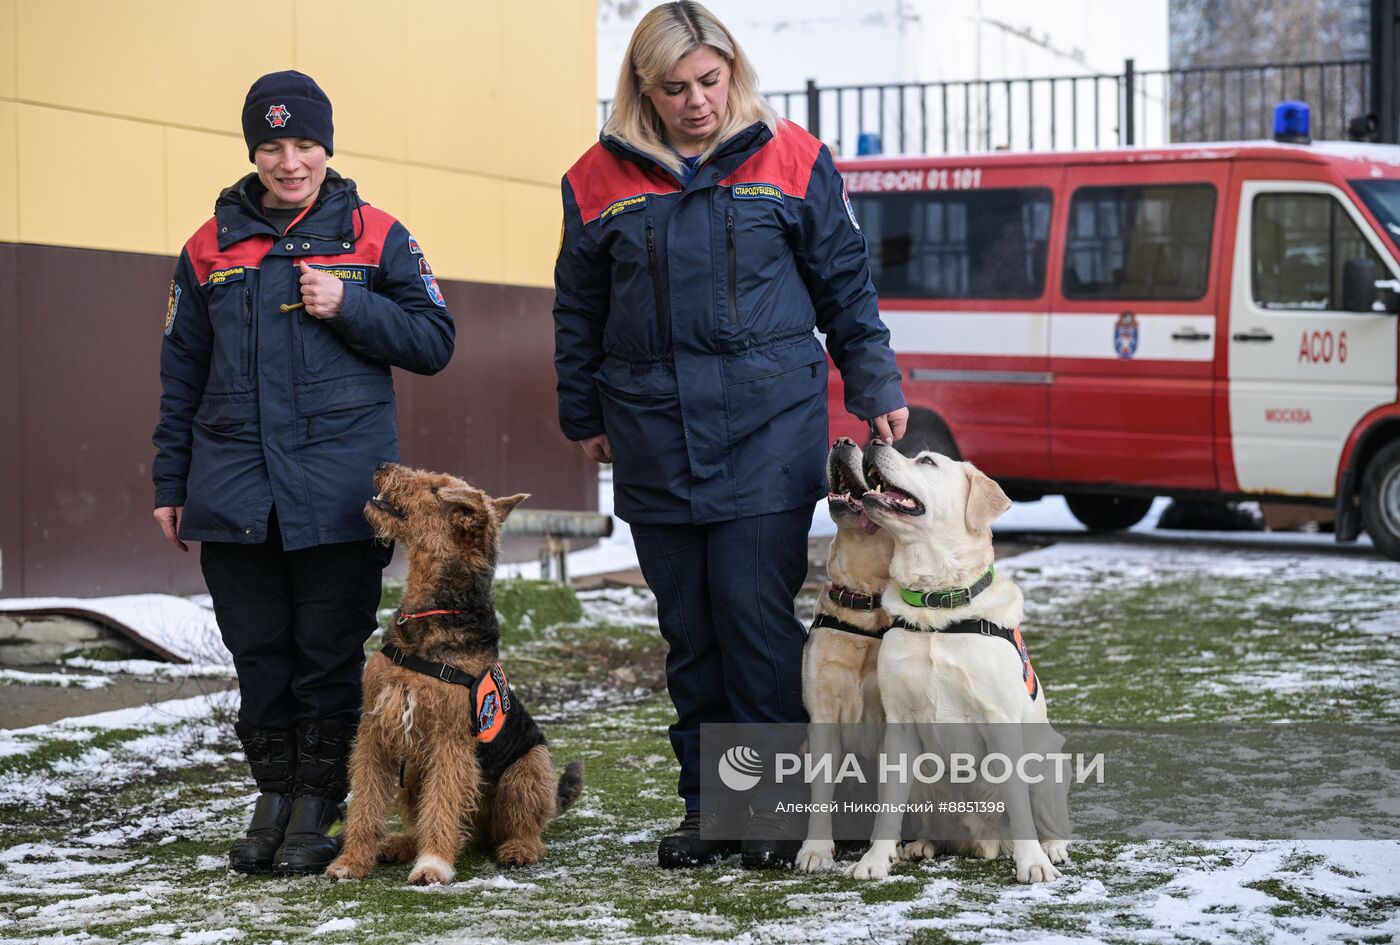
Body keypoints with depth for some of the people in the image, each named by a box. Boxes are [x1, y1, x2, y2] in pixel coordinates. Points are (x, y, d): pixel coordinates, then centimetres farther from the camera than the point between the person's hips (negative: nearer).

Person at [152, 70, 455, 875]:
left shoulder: (375, 236, 3)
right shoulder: (212, 247, 9)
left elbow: (434, 342, 2)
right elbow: (182, 374, 14)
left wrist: (350, 308, -12)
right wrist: (171, 484, 11)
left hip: (338, 495, -2)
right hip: (234, 495, 2)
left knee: (330, 655, 2)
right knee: (258, 653, 7)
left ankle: (320, 808, 12)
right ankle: (275, 798, 19)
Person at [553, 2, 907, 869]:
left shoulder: (791, 161, 1)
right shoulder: (603, 179, 5)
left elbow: (846, 285, 8)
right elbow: (578, 310, 15)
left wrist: (876, 390, 6)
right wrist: (584, 416, 17)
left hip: (769, 432, -2)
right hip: (655, 442, 3)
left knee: (755, 610, -8)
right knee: (688, 627, 7)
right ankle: (709, 806, 17)